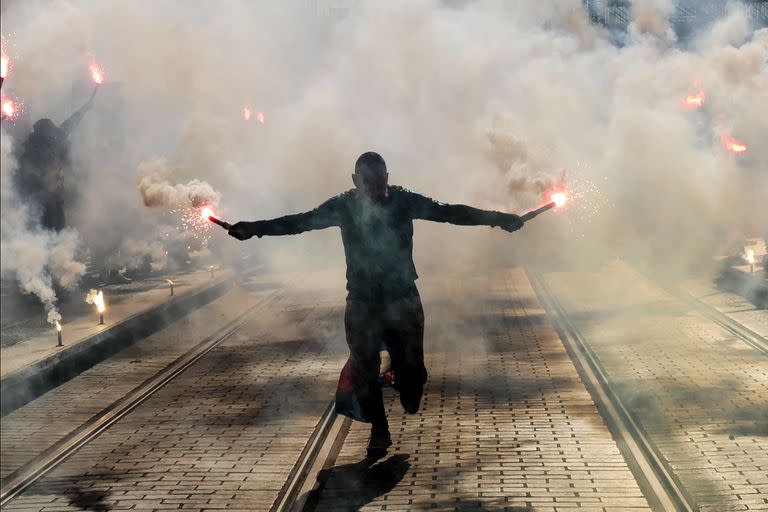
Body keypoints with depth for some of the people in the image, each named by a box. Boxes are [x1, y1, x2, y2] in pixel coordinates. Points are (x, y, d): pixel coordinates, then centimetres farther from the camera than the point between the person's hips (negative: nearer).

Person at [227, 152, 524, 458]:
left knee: (412, 371, 0)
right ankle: (379, 431, 23)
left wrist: (496, 218, -15)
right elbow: (300, 221, 0)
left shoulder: (405, 201, -9)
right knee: (364, 370, 2)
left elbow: (449, 212, -8)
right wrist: (254, 229, -4)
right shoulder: (343, 207, -6)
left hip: (403, 300, 0)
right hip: (362, 303, 1)